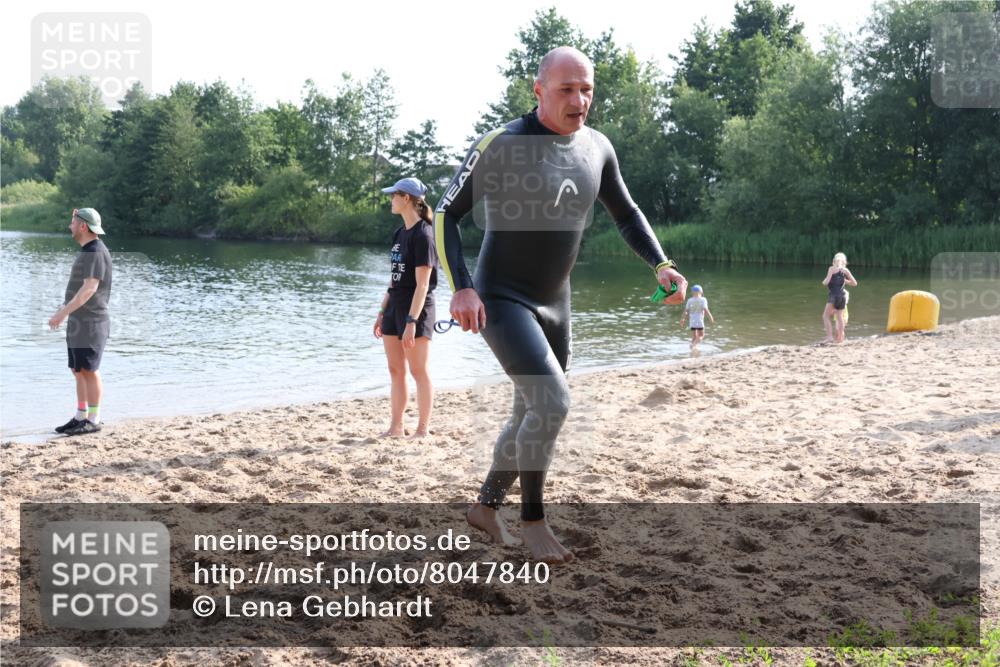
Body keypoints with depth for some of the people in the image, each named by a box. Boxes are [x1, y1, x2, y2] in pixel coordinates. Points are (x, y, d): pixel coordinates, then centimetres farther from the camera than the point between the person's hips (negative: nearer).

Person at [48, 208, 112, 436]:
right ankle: (81, 418, 17)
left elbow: (90, 289, -27)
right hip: (79, 323, 10)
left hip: (90, 324, -10)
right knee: (78, 371, 12)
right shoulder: (87, 250, 14)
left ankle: (93, 420, 1)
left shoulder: (96, 252, -17)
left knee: (89, 371, -5)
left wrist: (63, 312, -29)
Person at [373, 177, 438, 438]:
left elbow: (422, 284, -18)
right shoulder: (399, 233, 12)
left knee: (418, 371, -3)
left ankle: (422, 429, 3)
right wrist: (382, 312, 15)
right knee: (395, 371, 9)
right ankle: (396, 427, 15)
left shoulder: (423, 234, -13)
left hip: (416, 309, -8)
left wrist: (411, 321, -22)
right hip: (395, 307, 8)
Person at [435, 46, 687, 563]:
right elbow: (446, 214, -11)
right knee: (553, 404, -21)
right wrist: (460, 288, -25)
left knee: (532, 417, 14)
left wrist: (661, 265, -1)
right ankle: (532, 519, -3)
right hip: (499, 300, -7)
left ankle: (485, 506, 35)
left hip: (553, 304, 7)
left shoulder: (596, 148, 0)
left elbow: (625, 214, 15)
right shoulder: (501, 145, -17)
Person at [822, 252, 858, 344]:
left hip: (834, 295, -5)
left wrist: (824, 282, 10)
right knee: (840, 316, 13)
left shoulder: (832, 269, -4)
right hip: (842, 295, 5)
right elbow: (854, 283, 11)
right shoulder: (845, 270, 7)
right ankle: (840, 337, 15)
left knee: (826, 316, -3)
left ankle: (830, 336, -15)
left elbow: (826, 282, -13)